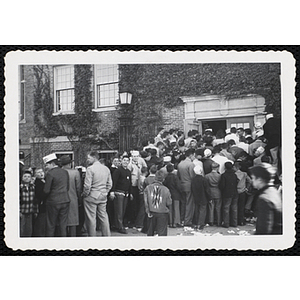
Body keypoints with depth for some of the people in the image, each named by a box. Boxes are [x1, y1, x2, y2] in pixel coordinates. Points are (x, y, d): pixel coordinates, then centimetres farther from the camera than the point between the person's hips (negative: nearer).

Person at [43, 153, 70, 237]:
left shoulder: (50, 174, -12)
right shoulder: (65, 172, 6)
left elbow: (46, 191, -13)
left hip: (53, 202, -5)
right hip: (65, 200, 5)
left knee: (51, 225, 6)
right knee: (63, 225, 9)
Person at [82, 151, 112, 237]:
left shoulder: (90, 169, -14)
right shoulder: (106, 169, 6)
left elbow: (87, 185, -17)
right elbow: (110, 184, 9)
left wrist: (85, 194, -2)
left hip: (91, 197, -6)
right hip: (103, 197, 6)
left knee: (91, 219, 3)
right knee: (103, 217, 13)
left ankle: (92, 236, 9)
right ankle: (106, 235, 18)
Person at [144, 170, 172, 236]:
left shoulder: (148, 188, -7)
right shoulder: (166, 189, -13)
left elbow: (146, 201, -6)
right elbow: (169, 203, -7)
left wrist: (148, 211, 1)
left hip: (152, 213, 3)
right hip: (162, 213, -3)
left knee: (150, 231, 20)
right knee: (162, 232, 4)